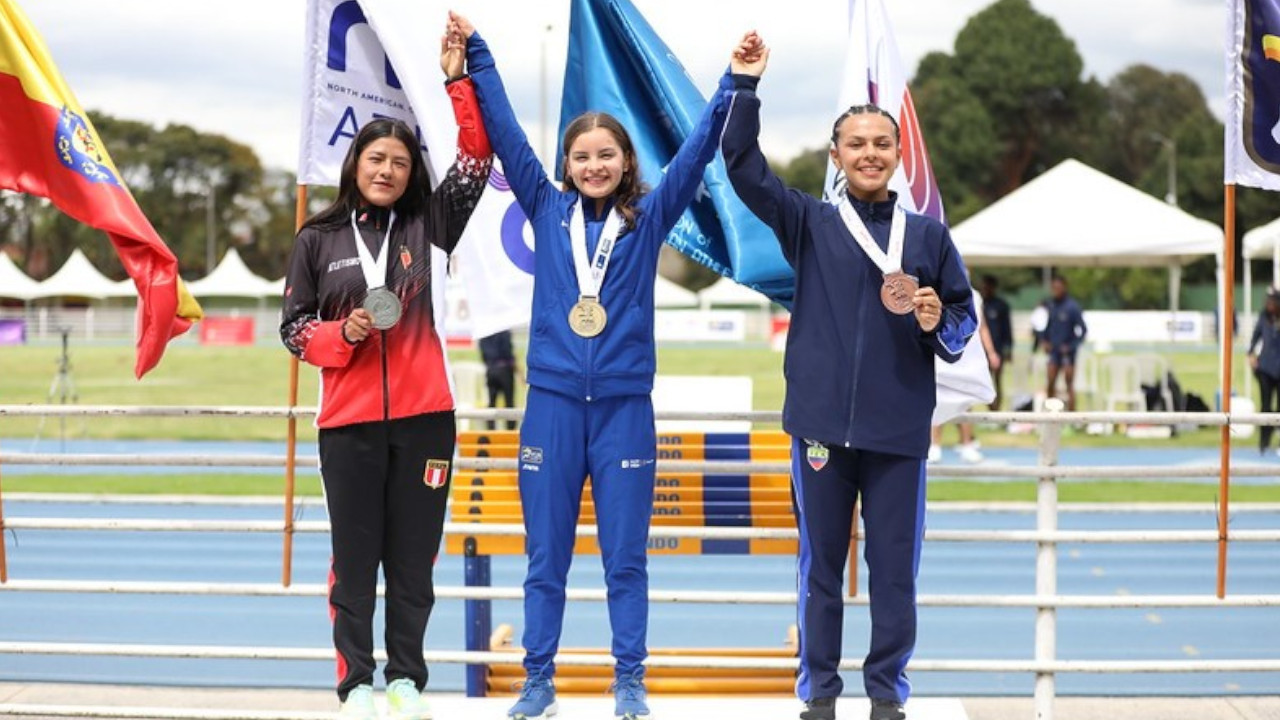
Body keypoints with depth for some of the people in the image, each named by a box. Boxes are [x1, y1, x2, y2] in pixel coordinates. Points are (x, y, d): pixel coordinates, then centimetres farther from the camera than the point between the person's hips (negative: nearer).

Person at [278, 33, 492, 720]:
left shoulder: (426, 225, 6)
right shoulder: (317, 239, 5)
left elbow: (476, 161, -1)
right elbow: (293, 327, 7)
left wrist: (458, 80, -5)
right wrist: (343, 334, -12)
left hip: (424, 419, 1)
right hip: (348, 424, 0)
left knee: (413, 560, 5)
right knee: (354, 560, 3)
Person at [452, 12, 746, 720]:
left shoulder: (649, 217, 5)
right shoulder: (548, 210, 6)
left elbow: (696, 152, -1)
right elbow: (505, 133, 5)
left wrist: (733, 89, -10)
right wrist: (476, 55, 4)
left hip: (625, 406, -1)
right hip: (552, 403, 1)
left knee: (625, 557, 5)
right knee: (545, 555, 6)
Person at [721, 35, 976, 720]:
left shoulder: (929, 235, 8)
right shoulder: (809, 223, 5)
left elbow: (965, 317, 9)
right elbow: (742, 163, -2)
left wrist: (939, 322, -13)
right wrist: (746, 84, -9)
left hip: (899, 429, 0)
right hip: (822, 422, 0)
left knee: (894, 567, 4)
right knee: (820, 565, 6)